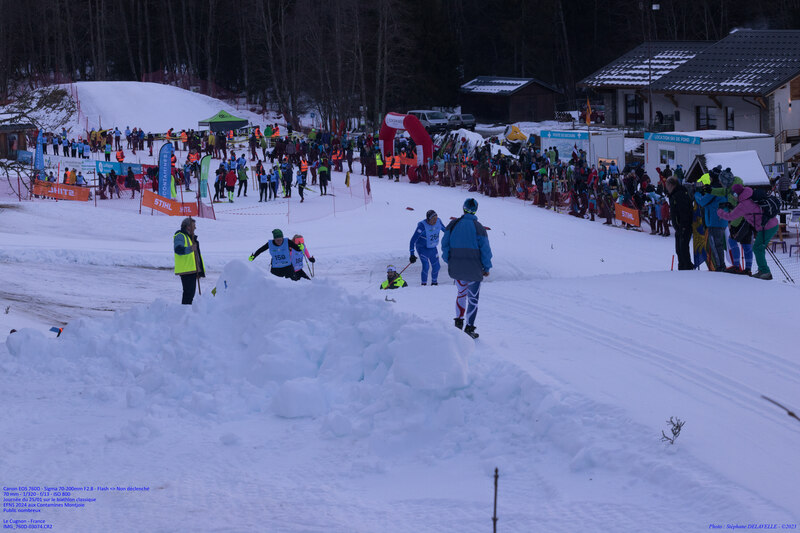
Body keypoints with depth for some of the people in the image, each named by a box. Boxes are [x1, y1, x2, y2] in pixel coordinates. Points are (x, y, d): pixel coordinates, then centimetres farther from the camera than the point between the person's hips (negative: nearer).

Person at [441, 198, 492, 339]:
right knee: (473, 298, 7)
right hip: (474, 269, -3)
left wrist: (449, 261, 14)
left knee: (461, 293, 25)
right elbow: (485, 249, -8)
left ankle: (458, 321, 20)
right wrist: (487, 268, 3)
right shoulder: (478, 228, -11)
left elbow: (445, 244, 2)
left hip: (456, 268, 3)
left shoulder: (453, 225, -3)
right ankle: (469, 328, 6)